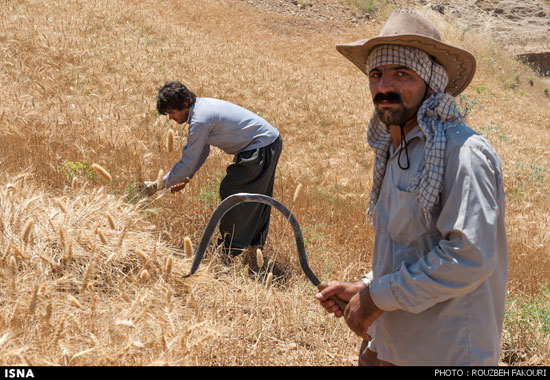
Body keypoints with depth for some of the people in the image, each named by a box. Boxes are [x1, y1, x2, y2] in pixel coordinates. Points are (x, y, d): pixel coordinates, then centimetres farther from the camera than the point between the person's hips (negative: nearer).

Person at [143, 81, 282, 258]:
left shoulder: (200, 120, -24)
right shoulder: (201, 105, 7)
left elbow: (188, 163, -19)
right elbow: (202, 150, 14)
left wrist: (158, 185, -11)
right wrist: (186, 177, 8)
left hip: (261, 149, -10)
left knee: (231, 192, -3)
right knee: (256, 196, 22)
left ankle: (230, 250, 6)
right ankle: (256, 242, 37)